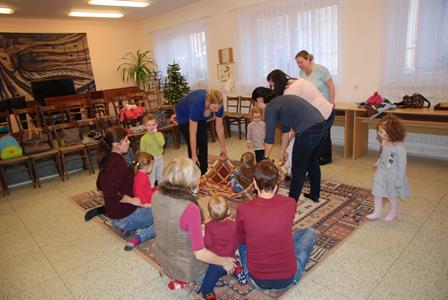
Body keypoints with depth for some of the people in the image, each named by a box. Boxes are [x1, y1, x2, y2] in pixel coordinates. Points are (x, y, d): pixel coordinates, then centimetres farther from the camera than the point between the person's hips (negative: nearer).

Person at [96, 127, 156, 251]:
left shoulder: (108, 159, 4)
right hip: (125, 215, -9)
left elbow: (100, 185, 16)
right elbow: (111, 193, -33)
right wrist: (132, 200, -21)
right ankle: (141, 235, -17)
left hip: (114, 215, 9)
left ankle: (127, 226, 8)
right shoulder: (118, 163, -24)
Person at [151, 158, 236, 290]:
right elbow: (200, 254, -27)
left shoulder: (157, 195, -16)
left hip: (161, 256, 6)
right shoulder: (190, 208, -36)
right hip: (184, 266, -5)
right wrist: (224, 262, -12)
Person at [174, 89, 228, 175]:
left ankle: (204, 174, 11)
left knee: (203, 145, -1)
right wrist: (194, 156, -36)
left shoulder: (218, 105, -29)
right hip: (185, 116, -5)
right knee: (193, 146, -9)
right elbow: (193, 133, -39)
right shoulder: (197, 104, -44)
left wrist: (223, 147, -7)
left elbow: (219, 127, -13)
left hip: (200, 117, 5)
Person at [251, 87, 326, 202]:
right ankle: (315, 195, 41)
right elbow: (285, 129, 30)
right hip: (321, 125, 9)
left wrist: (266, 157, 15)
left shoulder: (270, 108, -3)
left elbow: (269, 137, 0)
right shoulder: (281, 101, 23)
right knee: (313, 163, 24)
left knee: (298, 169, 5)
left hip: (307, 131, -9)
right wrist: (283, 152, 37)